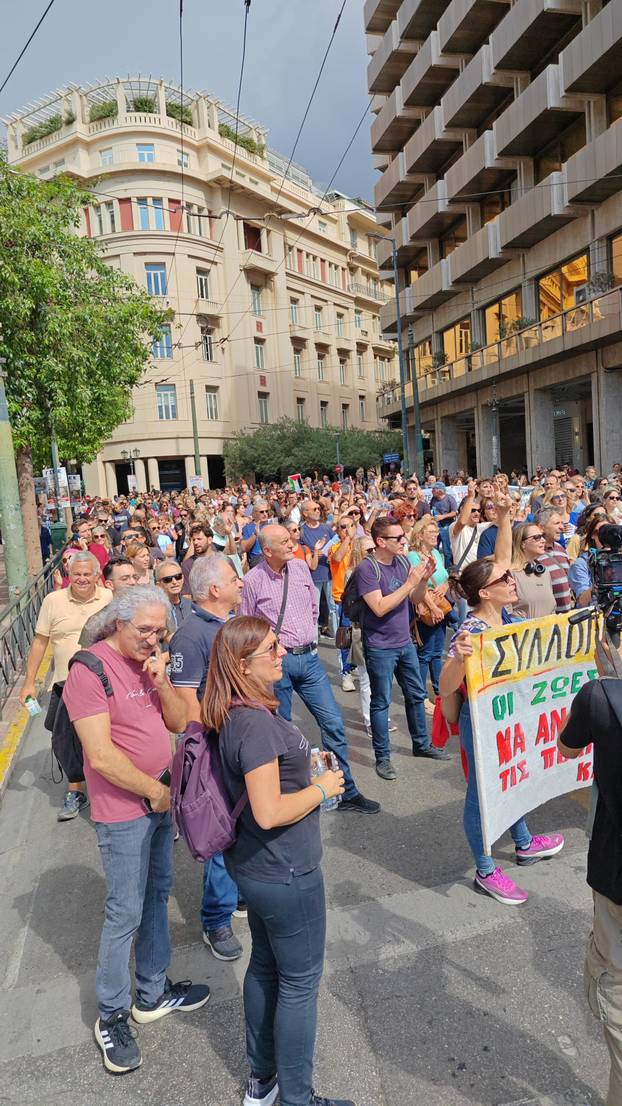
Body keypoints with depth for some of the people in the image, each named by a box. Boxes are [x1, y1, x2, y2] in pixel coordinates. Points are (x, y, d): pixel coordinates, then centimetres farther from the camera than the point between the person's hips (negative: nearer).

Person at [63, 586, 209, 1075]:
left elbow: (179, 722, 5)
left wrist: (162, 683, -13)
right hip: (123, 812, -8)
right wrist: (155, 790, -13)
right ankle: (112, 1016, 24)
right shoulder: (91, 670, -20)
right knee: (125, 914, 4)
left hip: (161, 800, 8)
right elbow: (101, 756, -23)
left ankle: (153, 993, 36)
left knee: (158, 894, 19)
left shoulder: (150, 662, 5)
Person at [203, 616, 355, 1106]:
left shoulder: (239, 714, 0)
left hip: (257, 867, 9)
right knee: (300, 982, 11)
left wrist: (303, 768, 7)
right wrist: (322, 788, -17)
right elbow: (269, 812, -31)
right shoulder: (255, 723, -30)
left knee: (265, 965, 24)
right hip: (285, 873, -9)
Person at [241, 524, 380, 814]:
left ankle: (347, 792, 16)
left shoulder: (301, 567, 4)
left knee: (333, 723, 4)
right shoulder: (253, 580, -9)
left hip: (309, 657, 4)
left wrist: (308, 636, 13)